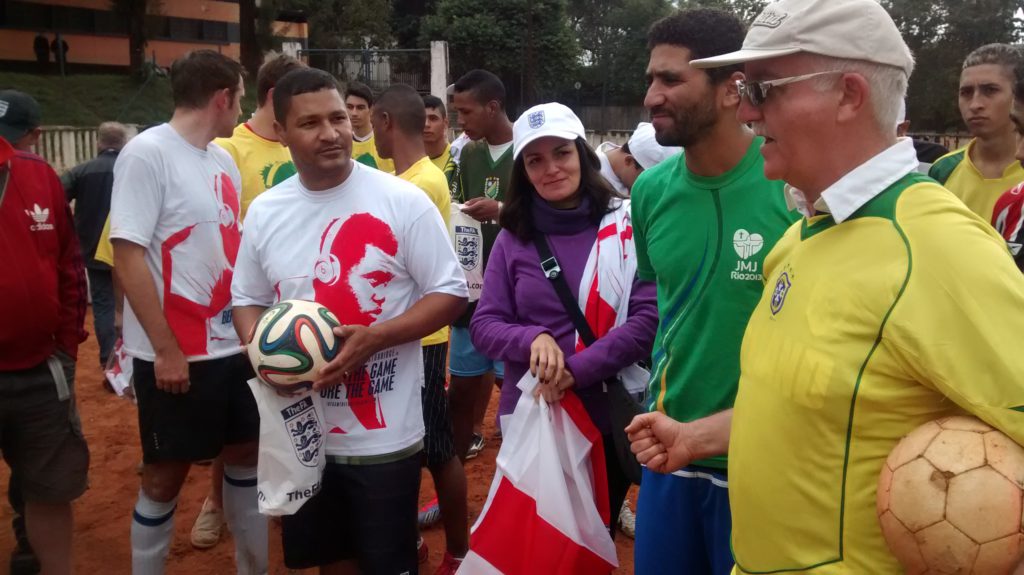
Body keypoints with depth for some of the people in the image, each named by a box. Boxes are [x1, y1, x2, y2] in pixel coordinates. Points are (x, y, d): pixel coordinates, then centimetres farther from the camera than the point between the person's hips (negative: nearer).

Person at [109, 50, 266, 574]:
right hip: (174, 355, -7)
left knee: (245, 454, 16)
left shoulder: (222, 160, 10)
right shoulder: (147, 153, -12)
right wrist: (165, 348, -16)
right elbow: (127, 255, -16)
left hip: (234, 346, 7)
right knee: (166, 474, 6)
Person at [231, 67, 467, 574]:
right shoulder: (264, 211, 2)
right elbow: (247, 300, 13)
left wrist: (374, 338, -22)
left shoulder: (403, 201, -11)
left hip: (385, 435, -4)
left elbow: (450, 293, -8)